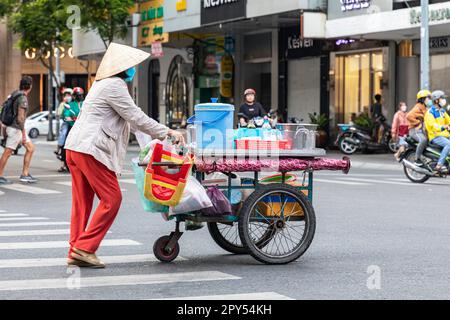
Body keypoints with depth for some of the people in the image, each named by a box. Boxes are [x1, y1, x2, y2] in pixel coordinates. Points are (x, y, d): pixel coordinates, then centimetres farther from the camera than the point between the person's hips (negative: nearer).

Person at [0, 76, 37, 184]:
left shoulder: (16, 94, 9)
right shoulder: (23, 98, -20)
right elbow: (20, 118, -24)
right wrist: (23, 133, -19)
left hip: (18, 128, 10)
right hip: (16, 129, -10)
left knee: (30, 148, 9)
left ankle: (25, 174, 9)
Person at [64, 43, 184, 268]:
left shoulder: (104, 84, 24)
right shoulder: (114, 85, -9)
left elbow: (129, 121, 27)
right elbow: (136, 117, -10)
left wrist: (162, 132, 24)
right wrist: (167, 133, -3)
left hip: (75, 147, 10)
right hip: (91, 150, -10)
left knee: (82, 201, 11)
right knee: (111, 199, -6)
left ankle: (76, 253, 12)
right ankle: (85, 247, -6)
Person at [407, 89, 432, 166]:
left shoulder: (425, 109, 21)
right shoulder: (418, 107, -10)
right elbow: (409, 116, -24)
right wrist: (418, 122, -19)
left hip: (423, 130, 10)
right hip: (415, 130, -10)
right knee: (423, 140, -36)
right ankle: (417, 159, -28)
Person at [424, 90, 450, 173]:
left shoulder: (442, 111, 19)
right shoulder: (430, 112, -8)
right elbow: (432, 125, -21)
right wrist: (442, 127, -37)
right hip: (435, 136, -8)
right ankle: (439, 165, -35)